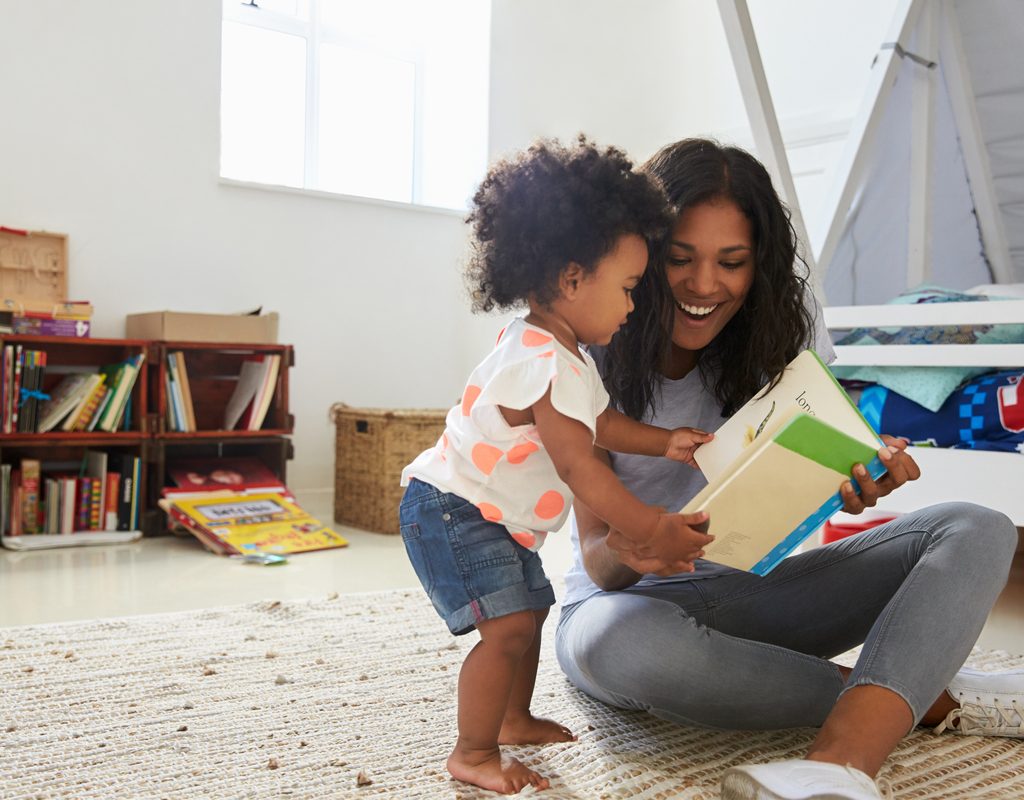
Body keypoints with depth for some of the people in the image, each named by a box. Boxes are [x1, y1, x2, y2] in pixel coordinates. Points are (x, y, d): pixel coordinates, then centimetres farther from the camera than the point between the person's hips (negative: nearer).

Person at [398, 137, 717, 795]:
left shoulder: (566, 356, 6)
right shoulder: (544, 365, -29)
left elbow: (597, 419, 17)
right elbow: (579, 468, -29)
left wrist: (664, 442, 5)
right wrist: (651, 528, -24)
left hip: (498, 519, 11)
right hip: (452, 512, -11)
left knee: (532, 609, 21)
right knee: (508, 626, -17)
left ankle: (514, 719, 38)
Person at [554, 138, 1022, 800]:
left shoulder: (788, 325, -4)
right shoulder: (597, 358, -14)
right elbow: (597, 560, -15)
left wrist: (864, 472, -30)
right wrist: (625, 553, -40)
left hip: (753, 589, 4)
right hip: (632, 598, -3)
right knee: (621, 643, -41)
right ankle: (930, 698, -21)